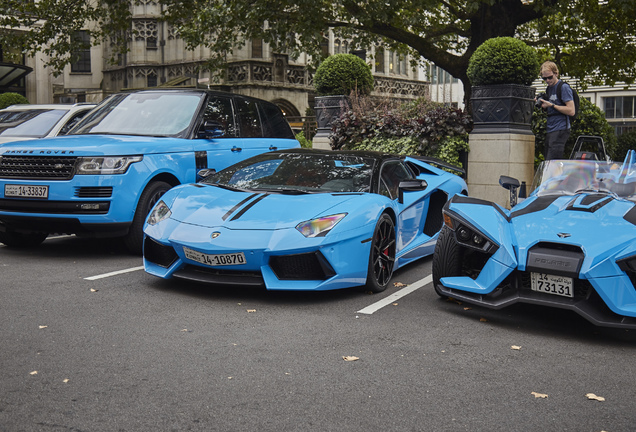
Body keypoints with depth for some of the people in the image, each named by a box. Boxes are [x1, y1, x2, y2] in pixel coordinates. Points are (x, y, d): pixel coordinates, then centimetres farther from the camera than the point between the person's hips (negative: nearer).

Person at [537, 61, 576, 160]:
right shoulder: (549, 89, 19)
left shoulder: (564, 87, -8)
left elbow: (571, 111, -15)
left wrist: (551, 105, -15)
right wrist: (542, 104, 8)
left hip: (560, 130, -9)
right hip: (550, 130, 9)